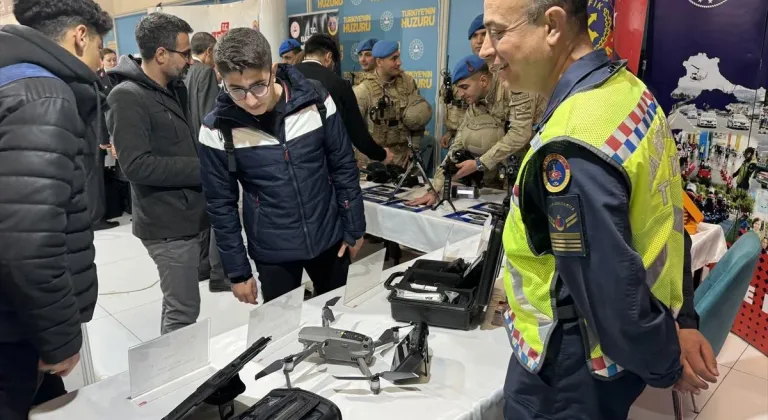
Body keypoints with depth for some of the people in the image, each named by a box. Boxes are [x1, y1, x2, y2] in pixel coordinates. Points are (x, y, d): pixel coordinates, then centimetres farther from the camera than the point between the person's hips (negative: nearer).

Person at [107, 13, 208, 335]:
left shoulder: (176, 89, 11)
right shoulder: (128, 97, -15)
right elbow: (137, 165, -23)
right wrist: (203, 168, -20)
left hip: (191, 216, 9)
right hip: (168, 224, -8)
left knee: (178, 304, 21)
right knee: (184, 311, -1)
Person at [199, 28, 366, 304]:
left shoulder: (316, 100, -14)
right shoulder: (218, 129, -15)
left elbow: (344, 167, -3)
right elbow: (221, 204, -6)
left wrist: (354, 228, 2)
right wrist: (237, 270, -3)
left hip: (329, 238, 2)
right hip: (272, 251, -1)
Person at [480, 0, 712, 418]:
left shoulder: (571, 150, -33)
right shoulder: (627, 88, -3)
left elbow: (613, 299, -28)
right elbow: (660, 226, 5)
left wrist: (665, 367, -9)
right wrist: (682, 321, 14)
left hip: (573, 369, -8)